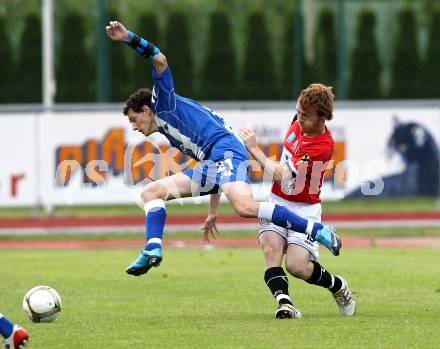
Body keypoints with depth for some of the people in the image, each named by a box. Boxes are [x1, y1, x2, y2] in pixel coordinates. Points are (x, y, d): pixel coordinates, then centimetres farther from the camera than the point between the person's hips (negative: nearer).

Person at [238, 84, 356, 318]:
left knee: (297, 266, -16)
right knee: (271, 249, -20)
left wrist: (254, 149, -18)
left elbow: (283, 175, -22)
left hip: (304, 208, -6)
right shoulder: (298, 123, 0)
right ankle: (284, 302, -35)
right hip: (277, 200, 6)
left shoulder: (322, 147, -24)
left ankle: (338, 286, 13)